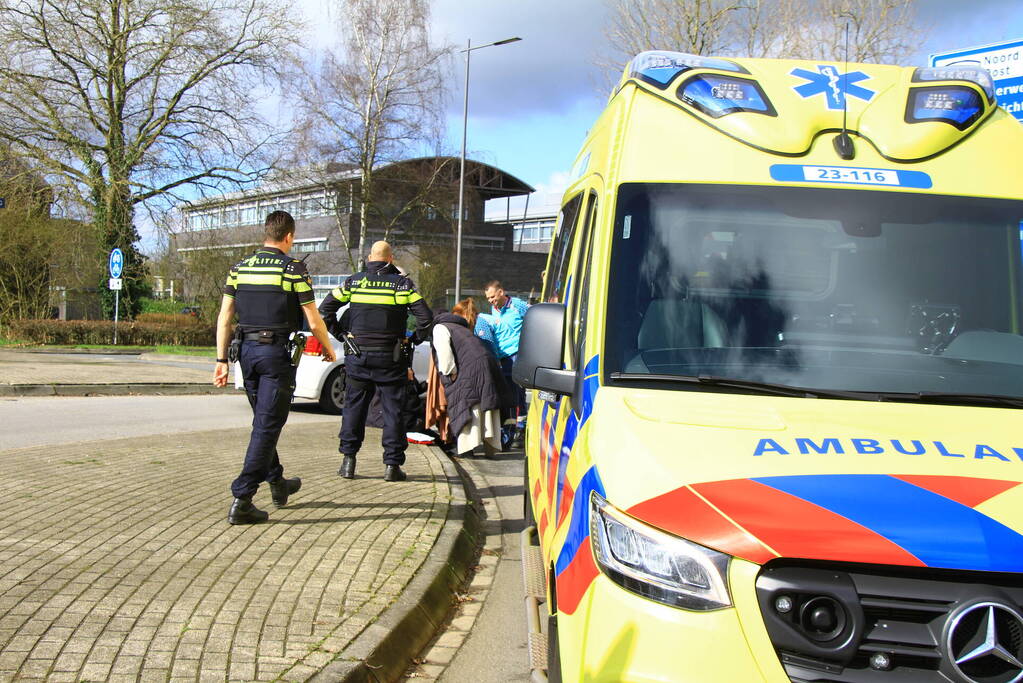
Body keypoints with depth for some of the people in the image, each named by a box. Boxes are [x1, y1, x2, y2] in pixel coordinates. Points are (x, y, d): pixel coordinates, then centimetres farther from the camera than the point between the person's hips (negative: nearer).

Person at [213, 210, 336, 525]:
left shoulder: (240, 268, 7)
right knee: (267, 426, -4)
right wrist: (328, 349, 10)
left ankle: (278, 483, 36)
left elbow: (224, 318, 5)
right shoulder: (294, 269, -8)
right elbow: (314, 322, -7)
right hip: (277, 353, -6)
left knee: (263, 420, 21)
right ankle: (241, 500, -10)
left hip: (247, 351, 6)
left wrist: (222, 360, 8)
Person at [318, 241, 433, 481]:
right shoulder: (402, 284, -3)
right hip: (390, 358, -1)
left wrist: (340, 335, 12)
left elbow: (325, 309, 4)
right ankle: (392, 465, 3)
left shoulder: (353, 282, 3)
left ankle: (348, 461, 10)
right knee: (393, 409, 4)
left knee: (354, 407, 11)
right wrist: (415, 339, 7)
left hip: (358, 356, 2)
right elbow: (425, 316, -8)